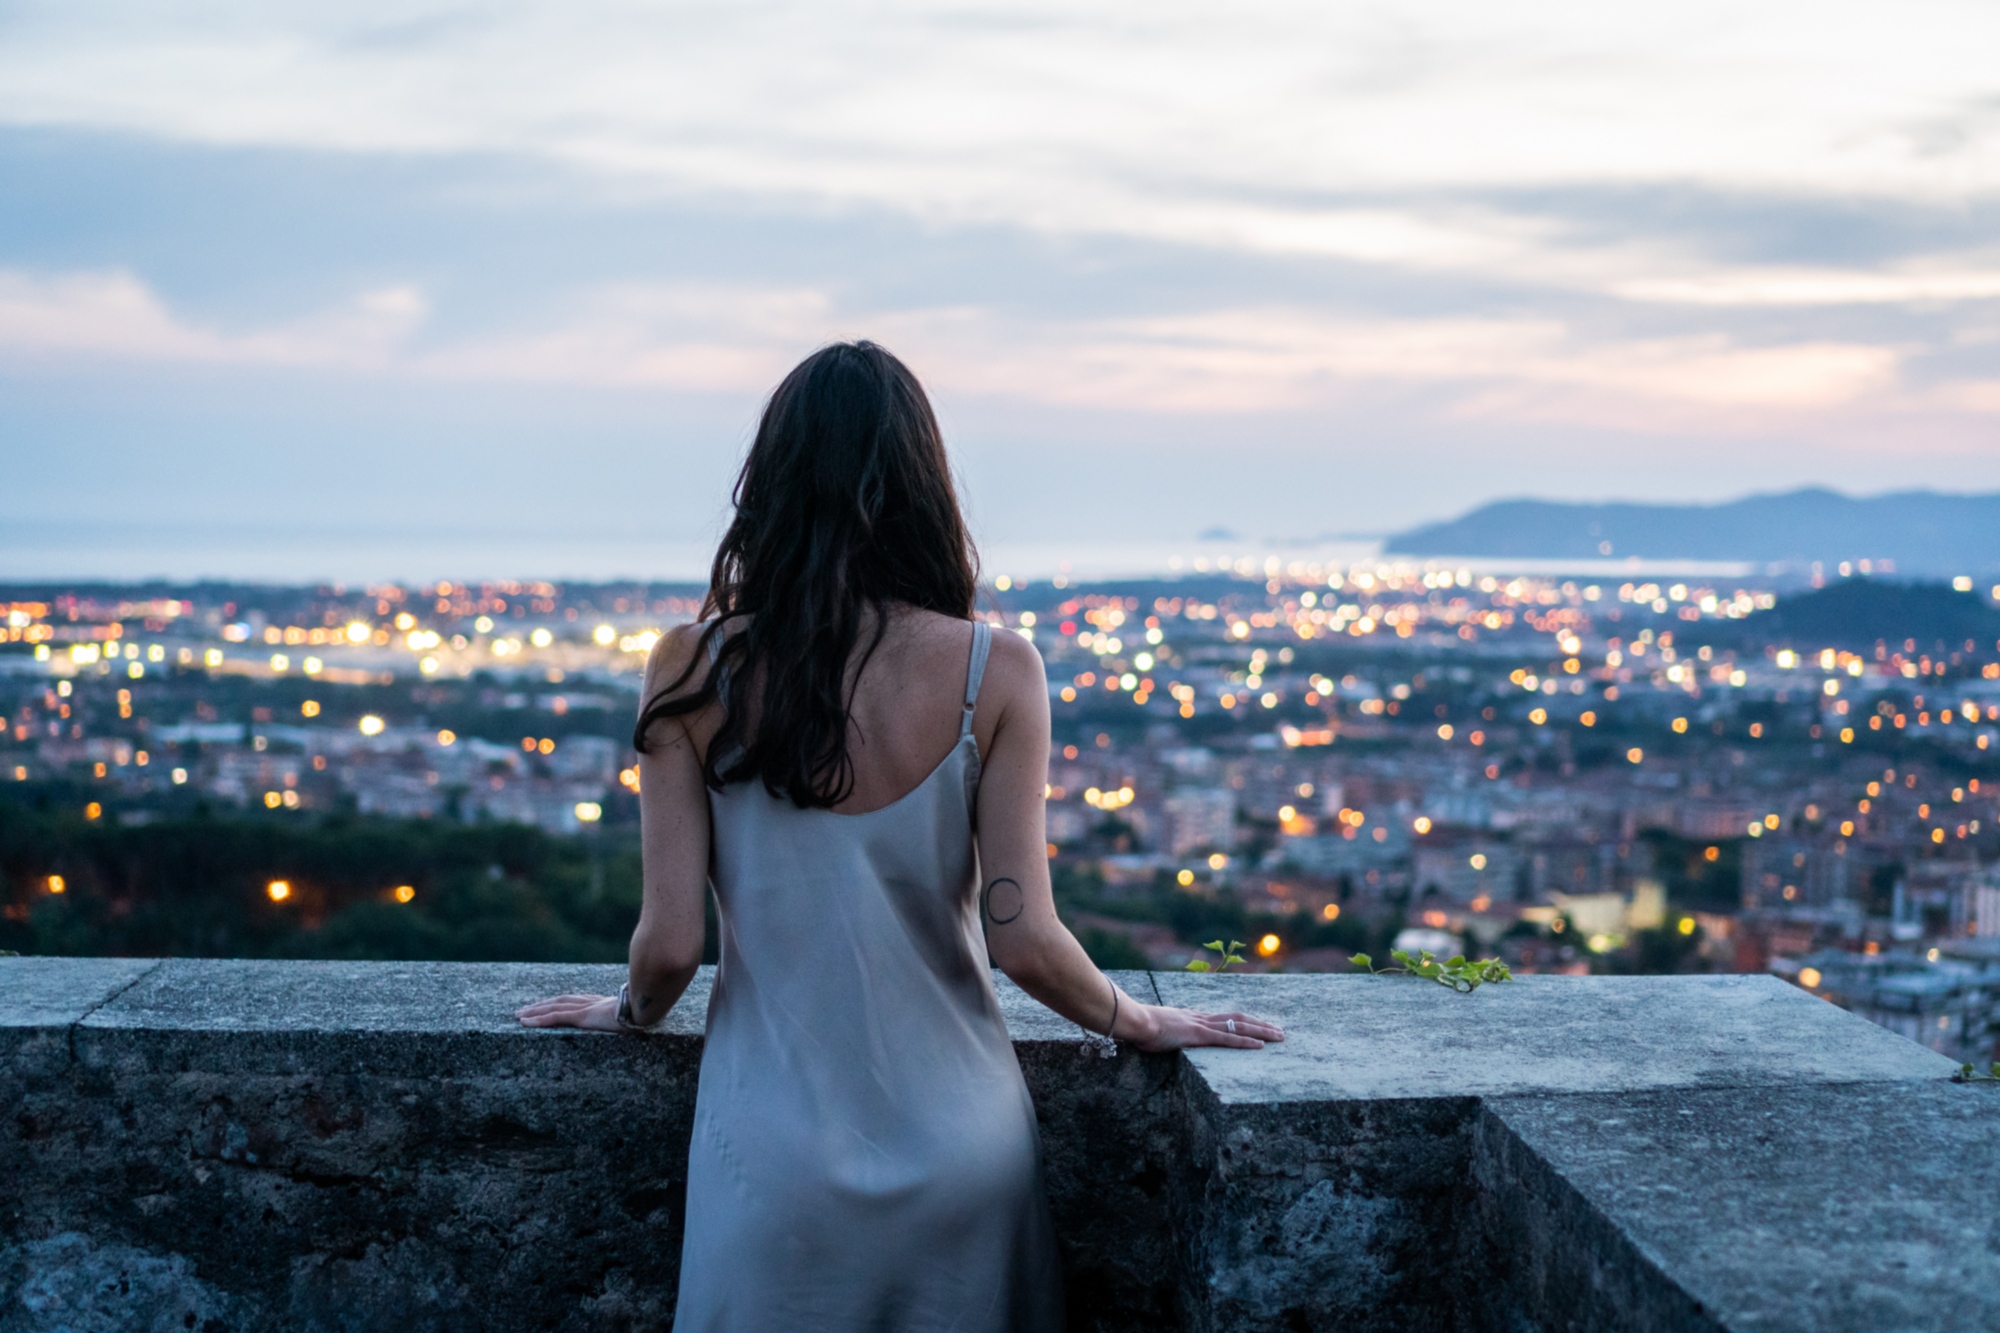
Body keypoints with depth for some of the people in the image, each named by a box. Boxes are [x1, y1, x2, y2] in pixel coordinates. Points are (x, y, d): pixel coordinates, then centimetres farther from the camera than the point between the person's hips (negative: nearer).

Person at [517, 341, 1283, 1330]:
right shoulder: (994, 672, -11)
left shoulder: (695, 671, -9)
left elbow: (670, 944, -8)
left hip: (778, 1162, 0)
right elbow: (1024, 942, -12)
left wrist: (630, 1012, 15)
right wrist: (1143, 1023, 8)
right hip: (959, 1148, 0)